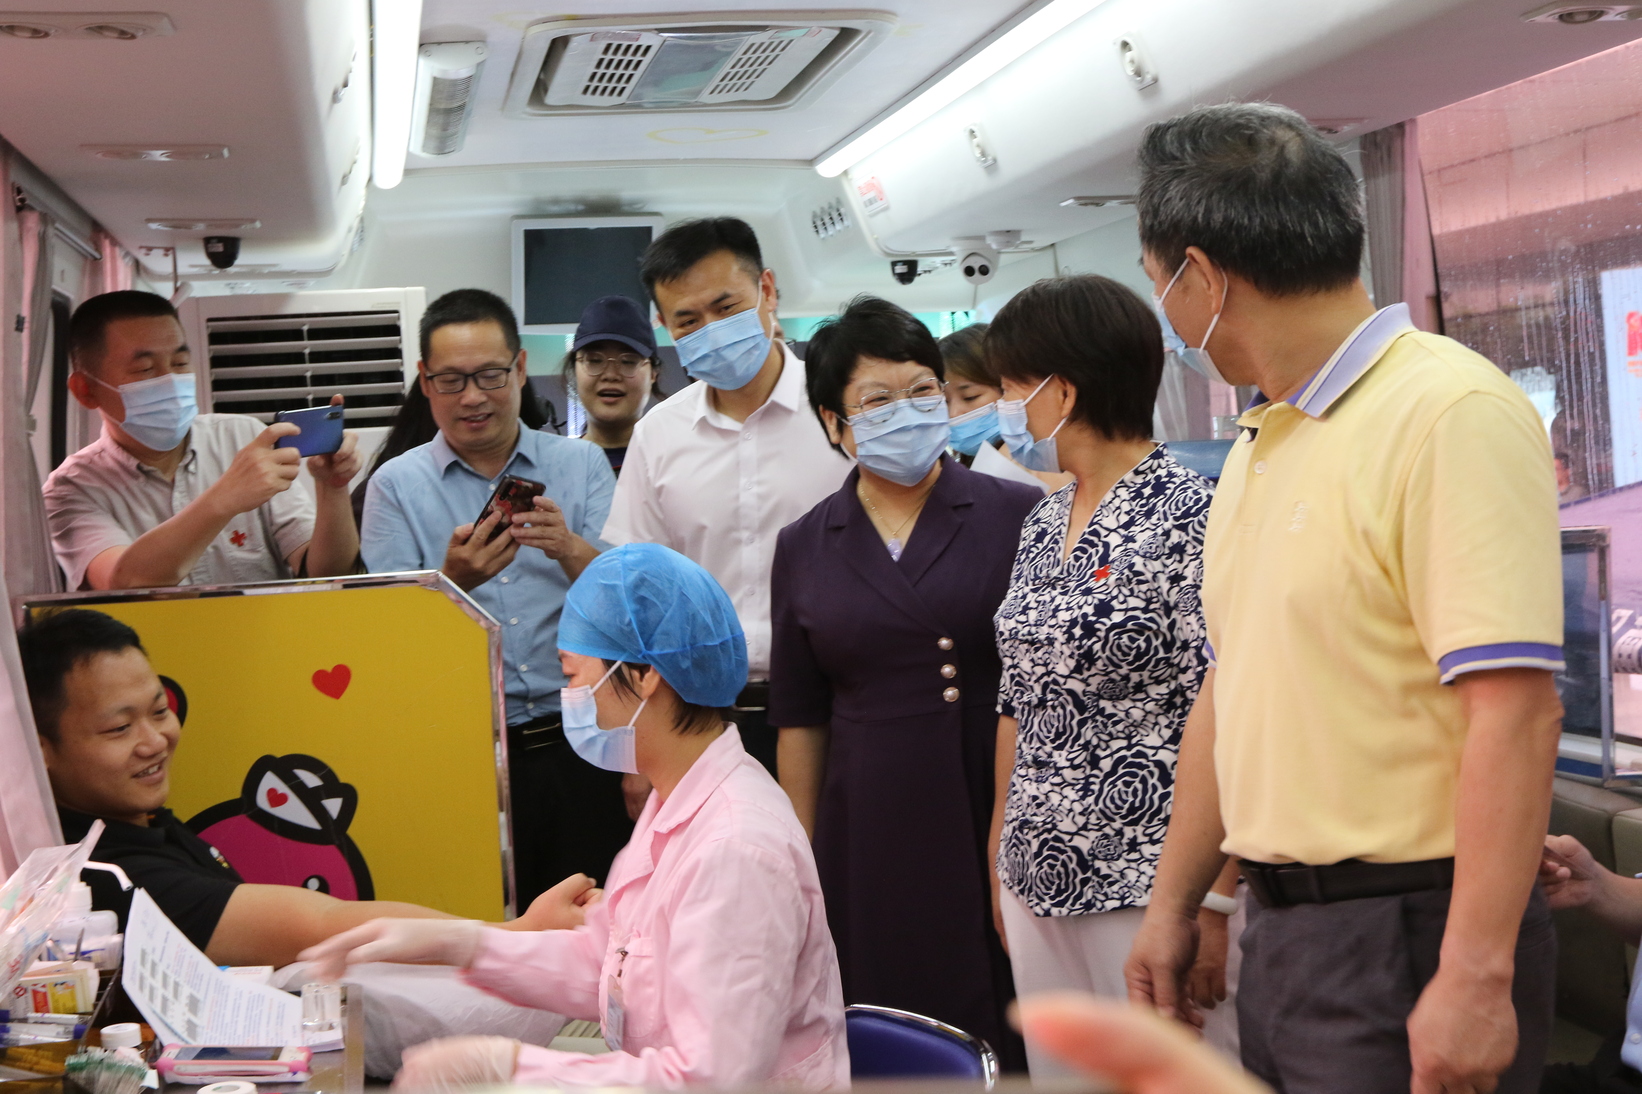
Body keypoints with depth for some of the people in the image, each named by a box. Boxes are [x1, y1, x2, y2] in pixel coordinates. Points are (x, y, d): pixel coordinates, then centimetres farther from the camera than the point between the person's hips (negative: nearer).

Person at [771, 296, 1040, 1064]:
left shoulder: (1017, 517, -2)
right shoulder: (803, 548, 7)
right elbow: (801, 721, 10)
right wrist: (801, 865, 9)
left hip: (995, 820, -2)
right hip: (866, 836, 2)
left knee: (1007, 1035, 3)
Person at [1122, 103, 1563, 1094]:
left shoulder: (1452, 413, -15)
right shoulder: (1262, 441, 13)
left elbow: (1516, 707, -21)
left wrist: (1476, 979, -24)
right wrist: (1173, 905, 19)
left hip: (1407, 939, -8)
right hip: (1282, 931, 8)